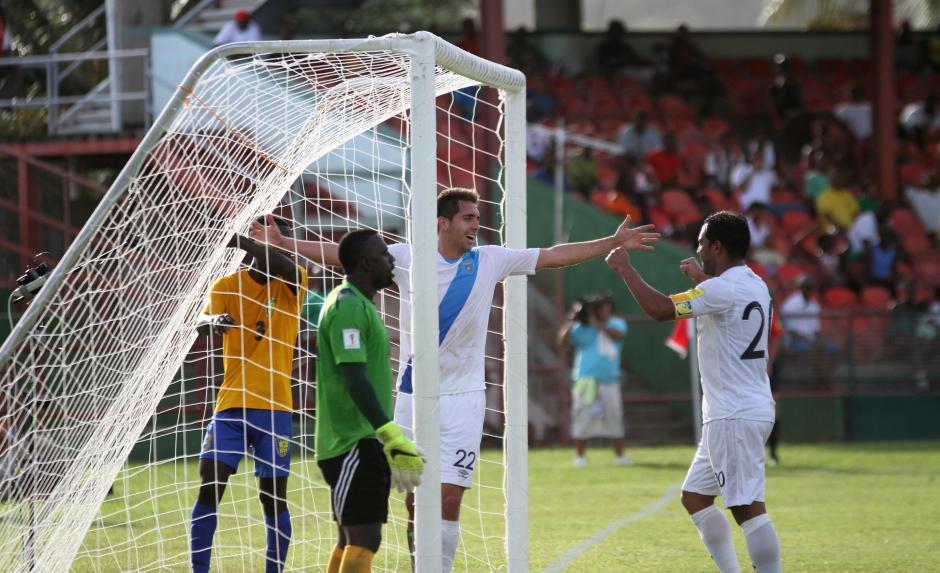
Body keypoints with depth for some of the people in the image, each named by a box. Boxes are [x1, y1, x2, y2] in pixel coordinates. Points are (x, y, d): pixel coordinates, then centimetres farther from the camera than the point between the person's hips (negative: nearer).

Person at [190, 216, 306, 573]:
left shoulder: (290, 285, 2)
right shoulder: (228, 286, 4)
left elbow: (286, 267, -21)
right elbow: (201, 325, -11)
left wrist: (244, 242, -35)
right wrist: (211, 322, -36)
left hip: (274, 408, 0)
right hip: (230, 406, 0)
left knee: (273, 497, 0)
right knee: (208, 488, -9)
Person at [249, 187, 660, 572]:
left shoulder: (489, 260, 3)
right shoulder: (405, 257, 0)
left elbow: (555, 256, 7)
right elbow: (342, 255, 2)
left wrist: (614, 242, 4)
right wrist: (281, 242, -3)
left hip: (463, 397, 0)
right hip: (413, 396, 0)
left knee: (449, 497, -10)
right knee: (416, 500, 2)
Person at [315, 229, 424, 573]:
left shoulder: (356, 304, 18)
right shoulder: (348, 306, -15)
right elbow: (354, 378, -23)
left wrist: (389, 439, 26)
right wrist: (393, 437, -26)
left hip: (361, 443, 11)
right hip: (355, 443, -11)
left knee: (351, 539, 12)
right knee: (363, 539, -15)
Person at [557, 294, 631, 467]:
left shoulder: (617, 324, 8)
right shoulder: (582, 328, 1)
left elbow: (617, 334, -14)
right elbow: (563, 341, -7)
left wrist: (597, 324, -17)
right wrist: (571, 321, -17)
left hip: (609, 380, 3)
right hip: (586, 380, -3)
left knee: (614, 417, 5)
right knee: (583, 417, -5)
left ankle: (620, 455, 12)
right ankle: (580, 456, 2)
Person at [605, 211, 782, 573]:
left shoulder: (722, 289, -17)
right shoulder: (754, 285, 14)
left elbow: (661, 309, -22)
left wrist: (625, 268, -10)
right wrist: (702, 278, 42)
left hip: (735, 417, -10)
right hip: (731, 415, 10)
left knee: (747, 506, -12)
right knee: (695, 496, 16)